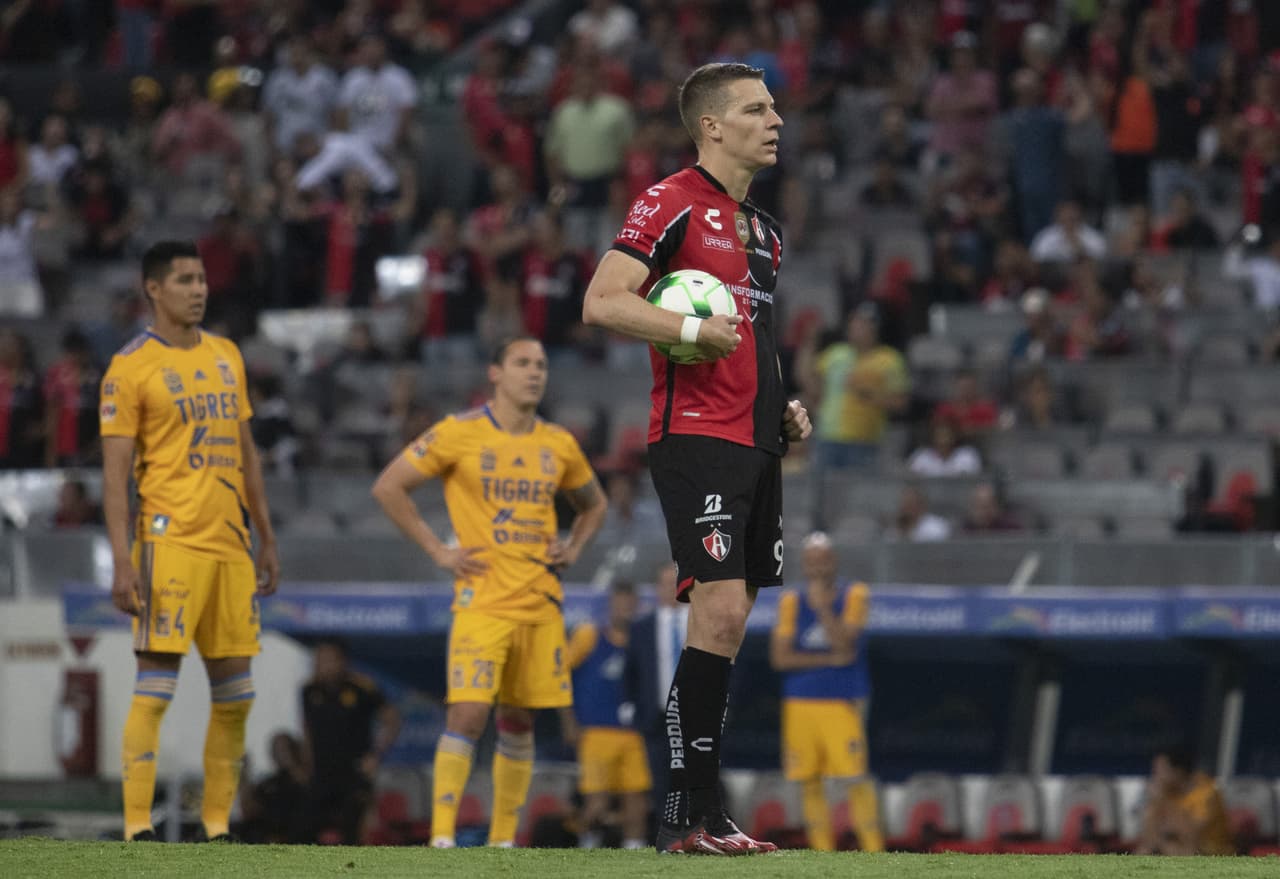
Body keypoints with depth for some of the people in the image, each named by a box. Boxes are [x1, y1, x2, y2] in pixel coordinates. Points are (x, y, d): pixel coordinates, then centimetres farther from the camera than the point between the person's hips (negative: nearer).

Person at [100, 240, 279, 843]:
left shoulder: (227, 356, 16)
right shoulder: (131, 368, -5)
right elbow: (115, 471, -8)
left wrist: (266, 538, 18)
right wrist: (122, 561, -16)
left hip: (230, 542, 7)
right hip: (171, 539, -7)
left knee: (234, 694, 7)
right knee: (155, 686, -9)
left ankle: (216, 824, 15)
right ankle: (137, 826, -8)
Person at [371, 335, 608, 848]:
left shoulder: (559, 445, 10)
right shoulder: (459, 434, -4)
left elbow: (593, 505, 27)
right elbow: (388, 487, -2)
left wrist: (572, 550, 9)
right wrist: (437, 550, -6)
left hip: (541, 603, 5)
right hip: (482, 600, -5)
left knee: (518, 723, 8)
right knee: (468, 714, -16)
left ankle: (504, 840, 16)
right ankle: (442, 837, -12)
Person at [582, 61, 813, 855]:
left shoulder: (764, 228, 21)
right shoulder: (672, 203, -6)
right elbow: (602, 303, -14)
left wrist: (784, 409, 17)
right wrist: (692, 329, -21)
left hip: (757, 445, 9)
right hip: (695, 434, -9)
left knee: (728, 627, 7)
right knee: (720, 612, -17)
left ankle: (701, 815, 10)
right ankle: (688, 816, -15)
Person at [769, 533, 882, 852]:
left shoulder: (853, 596, 0)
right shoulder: (791, 602, 6)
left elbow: (844, 645, -12)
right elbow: (780, 658, -3)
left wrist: (823, 607, -14)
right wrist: (830, 660, -9)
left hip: (842, 703, -3)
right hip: (800, 704, 3)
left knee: (854, 780, -11)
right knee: (810, 785, 4)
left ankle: (874, 851, -8)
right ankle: (823, 854, 11)